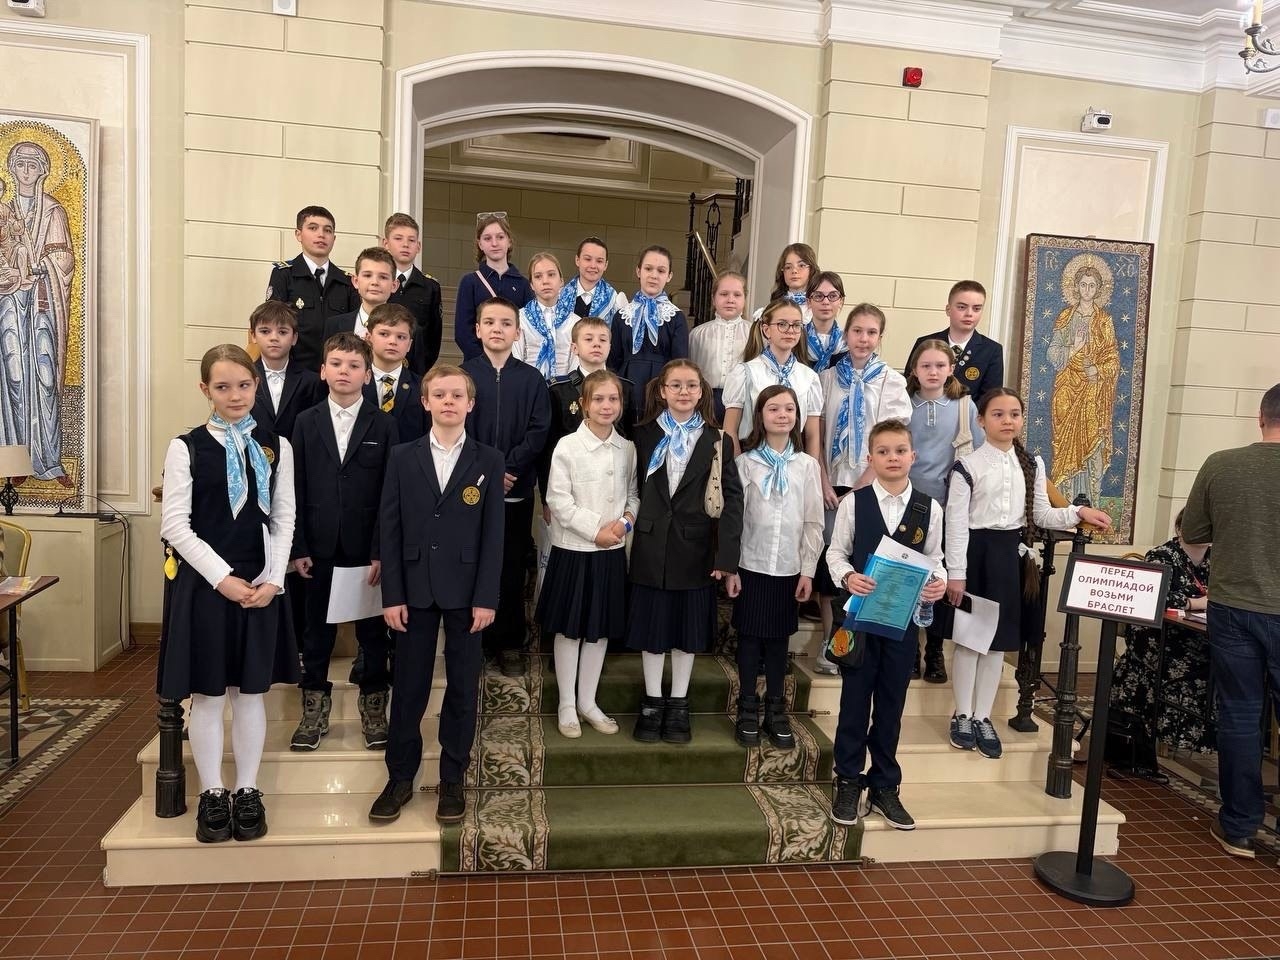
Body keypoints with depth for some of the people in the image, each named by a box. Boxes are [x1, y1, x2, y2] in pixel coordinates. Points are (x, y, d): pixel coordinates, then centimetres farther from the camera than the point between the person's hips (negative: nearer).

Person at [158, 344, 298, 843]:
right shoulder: (186, 447, -3)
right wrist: (223, 578, -13)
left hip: (260, 584, 2)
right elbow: (175, 525, -7)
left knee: (251, 690, 9)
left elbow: (284, 518, 4)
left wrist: (272, 578, -7)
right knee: (207, 693, 7)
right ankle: (212, 794, 21)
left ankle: (248, 792, 21)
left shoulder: (276, 446, 4)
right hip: (204, 583, -2)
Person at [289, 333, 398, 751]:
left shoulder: (384, 424, -1)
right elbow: (297, 488, 3)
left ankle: (373, 708, 21)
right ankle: (315, 708, 25)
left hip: (367, 547, -1)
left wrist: (382, 551, -9)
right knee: (317, 630, 11)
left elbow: (391, 491, -4)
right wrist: (299, 547, -3)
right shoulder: (306, 422, 5)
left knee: (372, 630, 8)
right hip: (320, 546, 2)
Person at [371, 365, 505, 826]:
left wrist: (486, 597, -8)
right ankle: (400, 777, 22)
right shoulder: (402, 458, 4)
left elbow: (493, 533, -2)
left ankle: (452, 779, 21)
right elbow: (389, 529, 2)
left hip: (466, 591, 0)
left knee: (463, 687, 7)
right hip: (415, 589, 1)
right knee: (408, 686, 8)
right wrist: (392, 595, -4)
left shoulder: (488, 461, 2)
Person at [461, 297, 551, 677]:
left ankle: (510, 643, 19)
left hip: (516, 490, 1)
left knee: (512, 568, 7)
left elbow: (538, 432, -2)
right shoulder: (462, 374, 2)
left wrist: (507, 468, -13)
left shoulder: (532, 380, 5)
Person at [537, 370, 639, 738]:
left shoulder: (628, 449, 3)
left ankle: (587, 702, 28)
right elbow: (559, 500, -13)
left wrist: (626, 521, -10)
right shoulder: (567, 447, -10)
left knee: (602, 629, 12)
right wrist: (597, 530, -15)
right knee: (570, 629, 7)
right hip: (574, 550, -4)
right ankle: (566, 705, 22)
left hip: (612, 552, 4)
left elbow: (634, 494, 10)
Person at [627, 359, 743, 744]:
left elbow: (732, 500, -4)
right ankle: (652, 703, 25)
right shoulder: (644, 436, 4)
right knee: (652, 627, 9)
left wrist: (726, 556, -10)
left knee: (688, 628, 10)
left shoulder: (717, 442, 1)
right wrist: (631, 530, -8)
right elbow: (632, 491, 3)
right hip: (651, 549, 0)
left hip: (695, 551, 0)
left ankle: (678, 705, 25)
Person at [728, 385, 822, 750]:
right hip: (751, 566, -1)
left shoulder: (807, 465, 2)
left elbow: (813, 523, 3)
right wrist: (730, 566, -5)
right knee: (749, 635, 5)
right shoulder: (746, 462, -1)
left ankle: (776, 709, 22)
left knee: (779, 637, 9)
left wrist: (808, 570, -1)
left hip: (789, 568, 1)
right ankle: (748, 708, 19)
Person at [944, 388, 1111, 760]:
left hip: (1011, 552, 5)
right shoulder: (968, 466, -8)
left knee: (1000, 637, 9)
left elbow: (1042, 515, 9)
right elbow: (956, 523, -10)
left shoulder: (1032, 464, 7)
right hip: (976, 550, -4)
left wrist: (1078, 513, -9)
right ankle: (963, 715, 18)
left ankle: (983, 717, 21)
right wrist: (955, 573, -13)